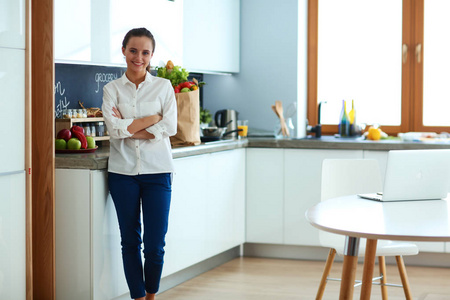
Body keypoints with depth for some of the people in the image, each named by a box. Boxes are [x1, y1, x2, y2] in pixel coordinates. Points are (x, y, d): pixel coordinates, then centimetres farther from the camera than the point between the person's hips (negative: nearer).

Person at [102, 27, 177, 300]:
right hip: (123, 171, 1)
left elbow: (170, 127, -7)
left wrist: (129, 128, -10)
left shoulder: (163, 86, 5)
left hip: (157, 170, -1)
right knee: (130, 241, 6)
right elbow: (115, 128, -9)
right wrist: (153, 118, -9)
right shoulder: (112, 89, 6)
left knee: (155, 244, -3)